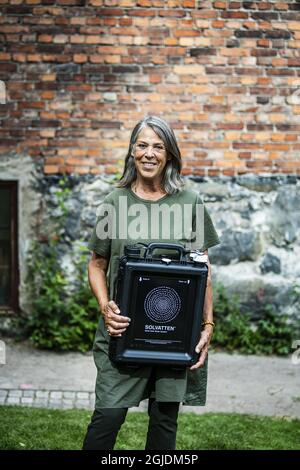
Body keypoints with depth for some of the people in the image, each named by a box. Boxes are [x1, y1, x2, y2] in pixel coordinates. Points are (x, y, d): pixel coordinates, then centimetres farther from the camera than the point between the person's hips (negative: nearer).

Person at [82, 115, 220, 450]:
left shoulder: (190, 202, 4)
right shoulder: (115, 201, 3)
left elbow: (204, 269, 6)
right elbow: (96, 265, 8)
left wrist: (208, 324, -1)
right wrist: (105, 307, -9)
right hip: (124, 330, -1)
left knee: (165, 417, 10)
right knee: (108, 415, -4)